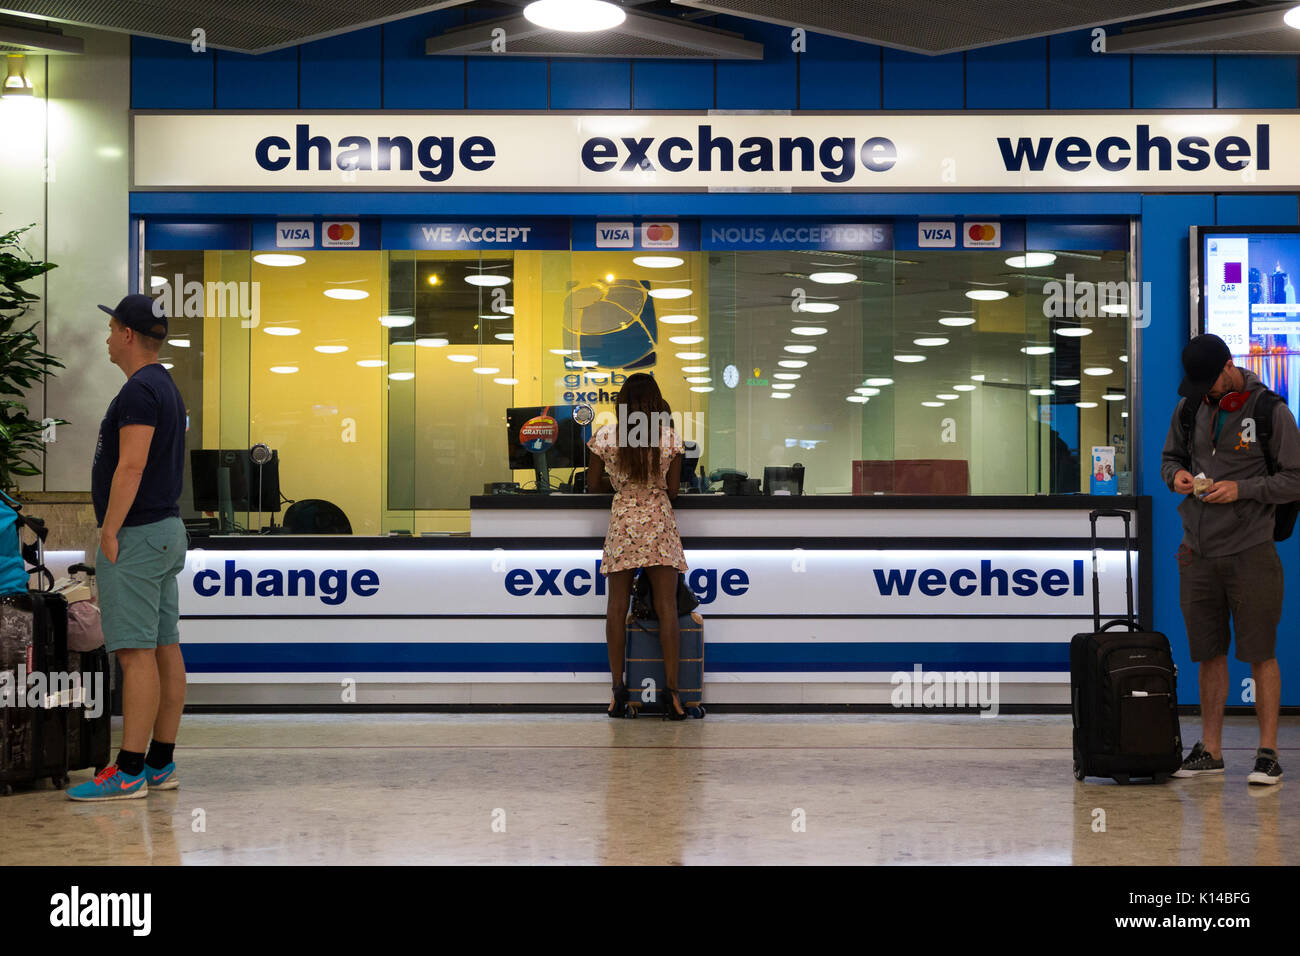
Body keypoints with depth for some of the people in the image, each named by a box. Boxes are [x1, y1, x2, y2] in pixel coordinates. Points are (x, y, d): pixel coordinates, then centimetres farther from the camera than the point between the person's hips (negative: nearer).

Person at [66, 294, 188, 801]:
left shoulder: (139, 390, -15)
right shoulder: (167, 388, 17)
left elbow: (131, 467, -22)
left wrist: (110, 532, -18)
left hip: (135, 536, -10)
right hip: (167, 530, 10)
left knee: (136, 653, -10)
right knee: (164, 648, 9)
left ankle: (129, 772, -11)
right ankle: (161, 764, 12)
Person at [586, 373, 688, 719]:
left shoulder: (606, 436, -3)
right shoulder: (670, 438, -4)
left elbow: (593, 484, 5)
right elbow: (673, 490, 1)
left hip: (622, 522, 1)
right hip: (659, 523, -1)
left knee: (617, 606, 6)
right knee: (666, 606, 0)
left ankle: (618, 688, 5)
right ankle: (671, 689, -3)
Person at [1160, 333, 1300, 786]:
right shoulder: (1189, 409, 8)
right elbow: (1170, 457, 21)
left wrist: (1242, 489, -17)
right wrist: (1176, 475, -2)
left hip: (1250, 550, -5)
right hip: (1198, 551, 5)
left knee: (1261, 654, 0)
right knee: (1209, 654, 10)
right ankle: (1210, 750, 18)